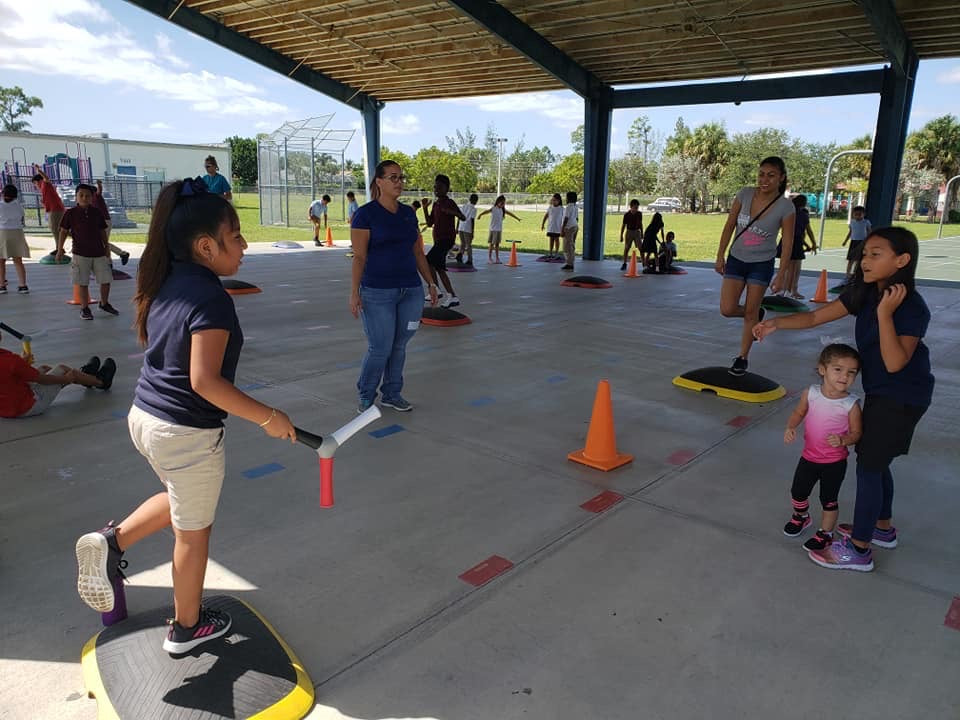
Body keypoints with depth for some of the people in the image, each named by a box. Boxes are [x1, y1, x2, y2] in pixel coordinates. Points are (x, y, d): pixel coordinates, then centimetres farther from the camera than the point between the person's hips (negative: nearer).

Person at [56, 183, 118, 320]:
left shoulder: (97, 213, 5)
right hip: (81, 254, -3)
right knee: (83, 283, 2)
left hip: (99, 253, 3)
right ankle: (85, 308, 13)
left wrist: (106, 249, 14)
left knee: (106, 280, 6)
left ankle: (104, 303, 27)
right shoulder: (70, 213, -2)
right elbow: (63, 232, 1)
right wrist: (60, 250, -4)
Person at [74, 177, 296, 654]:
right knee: (193, 531, 13)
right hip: (187, 433, -8)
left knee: (182, 502, 33)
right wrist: (267, 417, -23)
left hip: (143, 417, 8)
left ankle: (111, 541, 16)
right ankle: (187, 628, 31)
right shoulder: (211, 298, -24)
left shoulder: (165, 284, 2)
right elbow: (204, 380, -30)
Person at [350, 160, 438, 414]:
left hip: (411, 291, 5)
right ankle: (366, 397, 19)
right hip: (378, 293, -5)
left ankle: (391, 394, 26)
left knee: (399, 346, 10)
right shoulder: (366, 214, -6)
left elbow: (418, 252, 16)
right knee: (380, 349, -3)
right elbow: (359, 257, -9)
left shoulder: (409, 213, 11)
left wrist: (430, 283, 14)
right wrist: (354, 293, -14)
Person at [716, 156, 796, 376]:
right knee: (727, 310, -3)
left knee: (750, 312, 3)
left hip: (761, 264, -3)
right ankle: (756, 314, 31)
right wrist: (720, 255, 0)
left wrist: (781, 274, -10)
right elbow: (729, 225, 0)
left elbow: (787, 242, -8)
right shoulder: (745, 194, -8)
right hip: (736, 259, 3)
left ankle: (742, 358, 17)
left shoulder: (785, 207, -15)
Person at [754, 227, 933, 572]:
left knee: (868, 466, -3)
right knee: (875, 460, 20)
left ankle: (858, 550, 9)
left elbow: (895, 363, -31)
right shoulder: (864, 294, -3)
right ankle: (883, 527, 40)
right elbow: (816, 317, -5)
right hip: (880, 392, 8)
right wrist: (776, 323, -19)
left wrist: (884, 313, -34)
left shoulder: (912, 307, -24)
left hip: (902, 398, -8)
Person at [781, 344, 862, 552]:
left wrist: (842, 440, -30)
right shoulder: (810, 394, -12)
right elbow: (798, 413, 5)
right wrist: (790, 428, -14)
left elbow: (856, 433, -10)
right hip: (809, 457, 3)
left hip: (835, 462, -3)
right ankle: (801, 516, 49)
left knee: (829, 499, 12)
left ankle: (826, 532, 34)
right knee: (798, 492, 19)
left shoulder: (851, 404, -19)